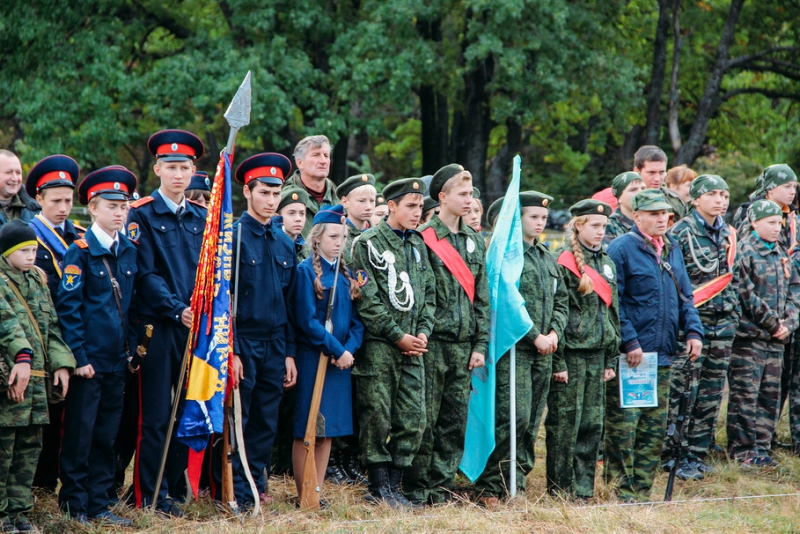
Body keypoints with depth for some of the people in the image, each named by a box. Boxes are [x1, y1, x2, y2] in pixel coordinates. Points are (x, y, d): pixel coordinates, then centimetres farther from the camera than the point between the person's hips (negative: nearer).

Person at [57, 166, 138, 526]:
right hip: (89, 359, -6)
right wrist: (79, 356, -14)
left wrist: (131, 346, 11)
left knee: (106, 435, 9)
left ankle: (98, 503, 16)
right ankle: (74, 505, 8)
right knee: (80, 433, -1)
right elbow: (68, 308, -10)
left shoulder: (129, 252, 10)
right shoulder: (80, 252, -8)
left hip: (117, 359, 6)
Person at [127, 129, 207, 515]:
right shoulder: (141, 215, -1)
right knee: (156, 416, -3)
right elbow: (146, 273, -8)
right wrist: (176, 309, -19)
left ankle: (175, 489, 15)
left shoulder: (202, 217, 13)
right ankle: (150, 496, 2)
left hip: (196, 325, 5)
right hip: (157, 325, -5)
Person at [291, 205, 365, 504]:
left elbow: (356, 319, 8)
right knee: (306, 430, -3)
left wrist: (350, 349, -9)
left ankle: (318, 491, 13)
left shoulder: (346, 274, 12)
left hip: (341, 361, 6)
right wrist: (337, 350, -16)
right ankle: (303, 494, 1)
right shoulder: (307, 271, -7)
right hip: (312, 359, -6)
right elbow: (307, 320, -14)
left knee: (329, 430, 8)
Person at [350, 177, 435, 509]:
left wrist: (423, 332, 2)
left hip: (412, 348, 6)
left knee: (413, 420, 3)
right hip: (378, 346, -6)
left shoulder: (417, 245, 16)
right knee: (377, 419, -3)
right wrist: (397, 336, -12)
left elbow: (428, 294, 18)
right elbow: (368, 300, -11)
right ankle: (378, 488, 5)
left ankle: (393, 485, 11)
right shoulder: (369, 243, -5)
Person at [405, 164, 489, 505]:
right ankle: (417, 487, 2)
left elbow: (482, 296, 15)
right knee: (426, 418, -4)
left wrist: (480, 344, 8)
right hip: (433, 342, -6)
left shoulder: (475, 241, 14)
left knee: (456, 419, 6)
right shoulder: (424, 238, -5)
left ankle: (442, 484, 13)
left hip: (463, 344, 6)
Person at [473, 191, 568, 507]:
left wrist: (555, 332, 2)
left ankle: (516, 485, 13)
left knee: (532, 423, 7)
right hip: (513, 350, -8)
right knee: (515, 418, -14)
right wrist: (535, 337, -14)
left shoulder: (548, 258, 18)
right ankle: (488, 487, -8)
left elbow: (560, 300, 21)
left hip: (543, 352, 8)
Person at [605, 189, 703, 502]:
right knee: (622, 426, -6)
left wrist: (693, 331, 3)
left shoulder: (672, 251, 14)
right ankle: (622, 494, 0)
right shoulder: (622, 249, -9)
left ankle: (642, 492, 18)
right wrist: (629, 342, -18)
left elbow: (685, 296, 18)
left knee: (655, 428, 10)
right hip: (628, 356, -7)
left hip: (662, 355, 7)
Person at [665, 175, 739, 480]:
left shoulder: (728, 235, 13)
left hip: (723, 322, 6)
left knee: (711, 393, 7)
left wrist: (734, 312, 15)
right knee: (683, 391, -7)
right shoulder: (681, 232, -8)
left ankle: (697, 455, 14)